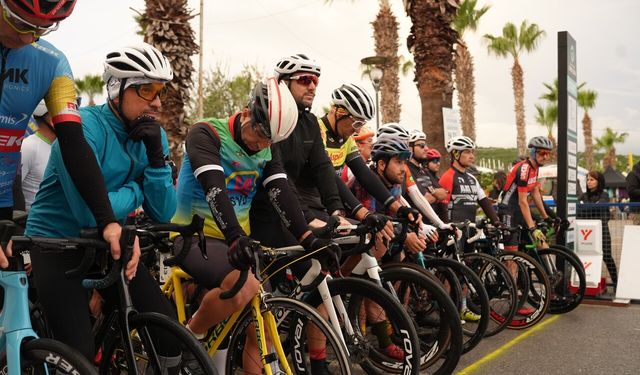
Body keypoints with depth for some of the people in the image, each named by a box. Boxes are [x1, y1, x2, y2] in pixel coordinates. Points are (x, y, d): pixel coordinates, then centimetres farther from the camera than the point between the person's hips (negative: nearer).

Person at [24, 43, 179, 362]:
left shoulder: (152, 133, -2)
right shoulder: (83, 127, -20)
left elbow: (162, 214, -8)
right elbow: (91, 212, -28)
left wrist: (156, 155, -19)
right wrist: (135, 190, -12)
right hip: (55, 243, -5)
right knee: (80, 353, -14)